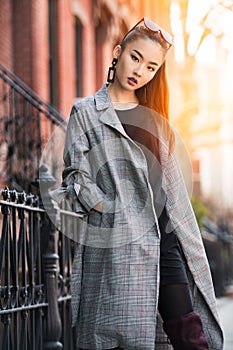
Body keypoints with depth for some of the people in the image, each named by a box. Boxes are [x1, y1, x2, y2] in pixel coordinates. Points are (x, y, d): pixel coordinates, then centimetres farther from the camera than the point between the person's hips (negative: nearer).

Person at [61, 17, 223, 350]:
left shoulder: (154, 118, 20)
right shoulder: (86, 112, 6)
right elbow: (76, 176, -1)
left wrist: (190, 244, 13)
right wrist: (113, 213, -13)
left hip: (162, 236, 4)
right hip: (115, 242, -4)